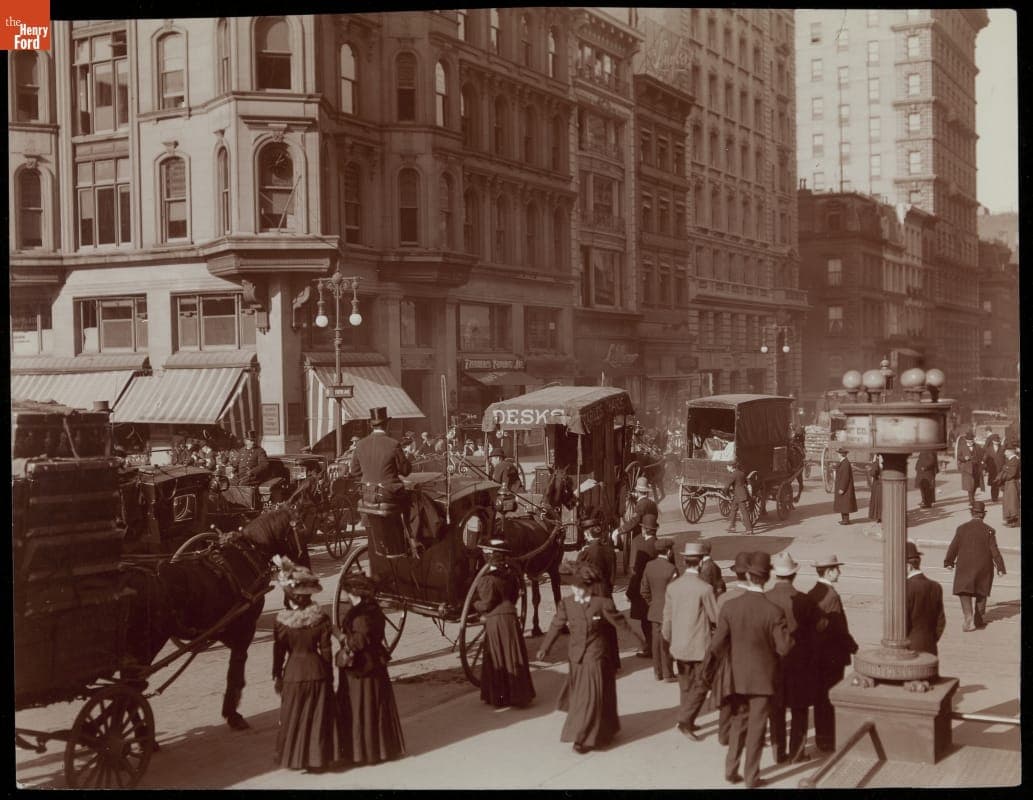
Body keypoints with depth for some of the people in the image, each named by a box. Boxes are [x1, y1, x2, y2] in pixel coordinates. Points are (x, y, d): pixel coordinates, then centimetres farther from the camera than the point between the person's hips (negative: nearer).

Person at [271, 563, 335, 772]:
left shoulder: (281, 621, -12)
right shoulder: (321, 618, -11)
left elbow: (279, 652, -4)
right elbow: (326, 650, -6)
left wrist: (277, 676, 9)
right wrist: (330, 676, 5)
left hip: (293, 673, 0)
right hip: (316, 671, 0)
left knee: (292, 718, 14)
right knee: (317, 718, 12)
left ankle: (292, 756, 22)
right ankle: (317, 756, 17)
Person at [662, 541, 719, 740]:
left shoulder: (673, 586, -3)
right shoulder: (705, 588, -18)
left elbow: (667, 618, 5)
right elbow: (716, 618, -10)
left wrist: (669, 640, 18)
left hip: (679, 647, 5)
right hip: (700, 647, -5)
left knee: (686, 686, 18)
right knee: (700, 686, 6)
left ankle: (686, 720, 27)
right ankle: (685, 720, -2)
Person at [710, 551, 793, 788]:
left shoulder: (730, 607, -14)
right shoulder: (774, 611, -20)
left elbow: (718, 646, -12)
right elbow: (784, 647, -17)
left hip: (737, 677, 2)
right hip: (763, 678, -2)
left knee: (738, 723, 20)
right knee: (757, 727, 10)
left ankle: (731, 770, 26)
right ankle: (751, 777, 18)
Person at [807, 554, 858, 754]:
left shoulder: (812, 593, 5)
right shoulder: (831, 596, -20)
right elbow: (839, 629, -20)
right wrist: (854, 648, -8)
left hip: (816, 653, 8)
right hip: (832, 655, -8)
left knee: (820, 698, 16)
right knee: (831, 699, 1)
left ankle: (821, 739, 25)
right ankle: (829, 742, 8)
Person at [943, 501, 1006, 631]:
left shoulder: (962, 528, -7)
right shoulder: (989, 531, -8)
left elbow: (953, 547, -1)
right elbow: (994, 551, -8)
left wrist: (949, 562, 14)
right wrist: (1000, 568, 2)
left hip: (965, 566, -1)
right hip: (984, 567, 1)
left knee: (964, 592, 4)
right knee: (981, 593, 17)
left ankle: (969, 618, -14)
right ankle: (979, 620, 24)